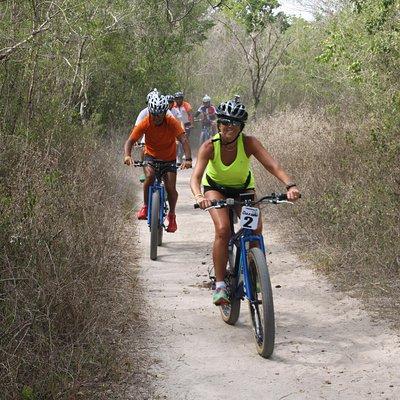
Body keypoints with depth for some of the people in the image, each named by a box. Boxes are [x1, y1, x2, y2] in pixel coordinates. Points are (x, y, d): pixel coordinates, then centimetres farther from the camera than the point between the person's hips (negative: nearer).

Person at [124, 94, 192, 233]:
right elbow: (130, 141, -24)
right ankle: (145, 206, -9)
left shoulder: (172, 123, -24)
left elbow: (184, 140, -34)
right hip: (151, 155, 0)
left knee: (170, 188, -10)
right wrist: (127, 155, -45)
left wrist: (188, 159, -50)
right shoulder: (145, 123, -21)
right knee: (150, 176, -30)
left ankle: (171, 215, 17)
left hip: (169, 158, 0)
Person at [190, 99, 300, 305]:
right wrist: (199, 197, -59)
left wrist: (290, 185, -55)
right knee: (223, 230, -25)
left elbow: (273, 166, -37)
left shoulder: (249, 143, -28)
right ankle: (219, 285, -16)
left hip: (243, 187, 2)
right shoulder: (210, 146, -29)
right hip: (216, 187, -2)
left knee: (255, 228, -19)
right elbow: (196, 177, -38)